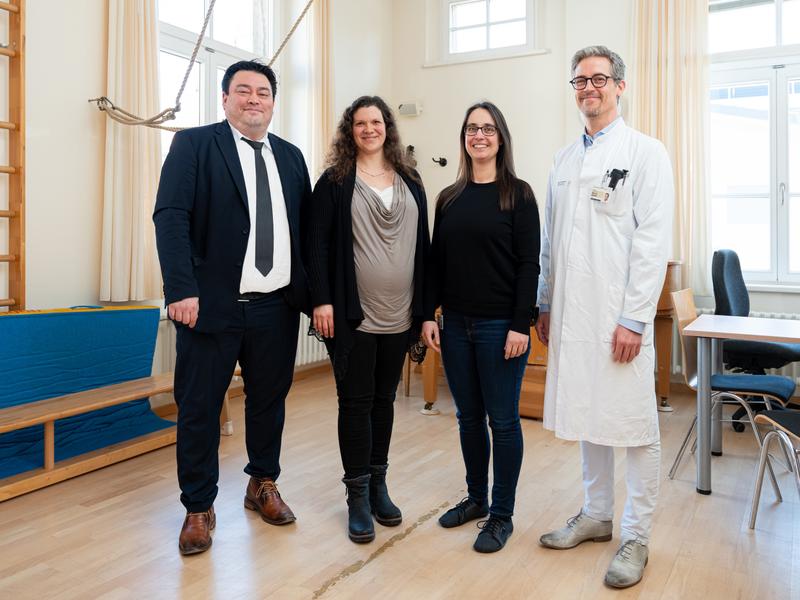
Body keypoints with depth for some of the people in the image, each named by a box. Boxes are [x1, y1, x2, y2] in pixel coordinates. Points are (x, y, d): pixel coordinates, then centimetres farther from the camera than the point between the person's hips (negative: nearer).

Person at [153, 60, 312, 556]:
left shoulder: (291, 157, 13)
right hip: (212, 303, -4)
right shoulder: (194, 144, -1)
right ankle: (199, 508, 22)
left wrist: (313, 292, 3)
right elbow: (171, 217, -10)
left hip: (278, 306, 4)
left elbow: (305, 228, 12)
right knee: (199, 407, 5)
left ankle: (263, 486, 35)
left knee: (270, 399, 15)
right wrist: (183, 289, -20)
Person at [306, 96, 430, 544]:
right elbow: (319, 244, -5)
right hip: (352, 315, -3)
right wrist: (322, 301, -13)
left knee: (385, 399, 13)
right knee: (356, 402, 4)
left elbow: (422, 245, 10)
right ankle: (358, 495, 17)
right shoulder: (335, 182, 0)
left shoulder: (410, 182, 10)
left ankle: (379, 485, 28)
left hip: (399, 316, 4)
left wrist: (424, 307, 7)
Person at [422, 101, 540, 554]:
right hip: (456, 324, 5)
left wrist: (521, 325, -14)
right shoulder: (449, 198, 10)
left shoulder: (518, 194, -3)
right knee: (469, 416, 13)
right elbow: (436, 261, 11)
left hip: (500, 325, -4)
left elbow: (528, 264, -8)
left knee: (503, 419, 3)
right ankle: (477, 498, 31)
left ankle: (502, 514, 18)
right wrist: (429, 314, 3)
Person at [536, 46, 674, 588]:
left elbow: (653, 242, -10)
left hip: (619, 319, -5)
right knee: (587, 420, 15)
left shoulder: (646, 152, -2)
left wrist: (633, 319, -15)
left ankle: (636, 538, 18)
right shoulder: (565, 158, 15)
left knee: (635, 429, 3)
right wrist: (545, 305, 13)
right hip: (571, 315, 6)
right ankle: (596, 516, 31)